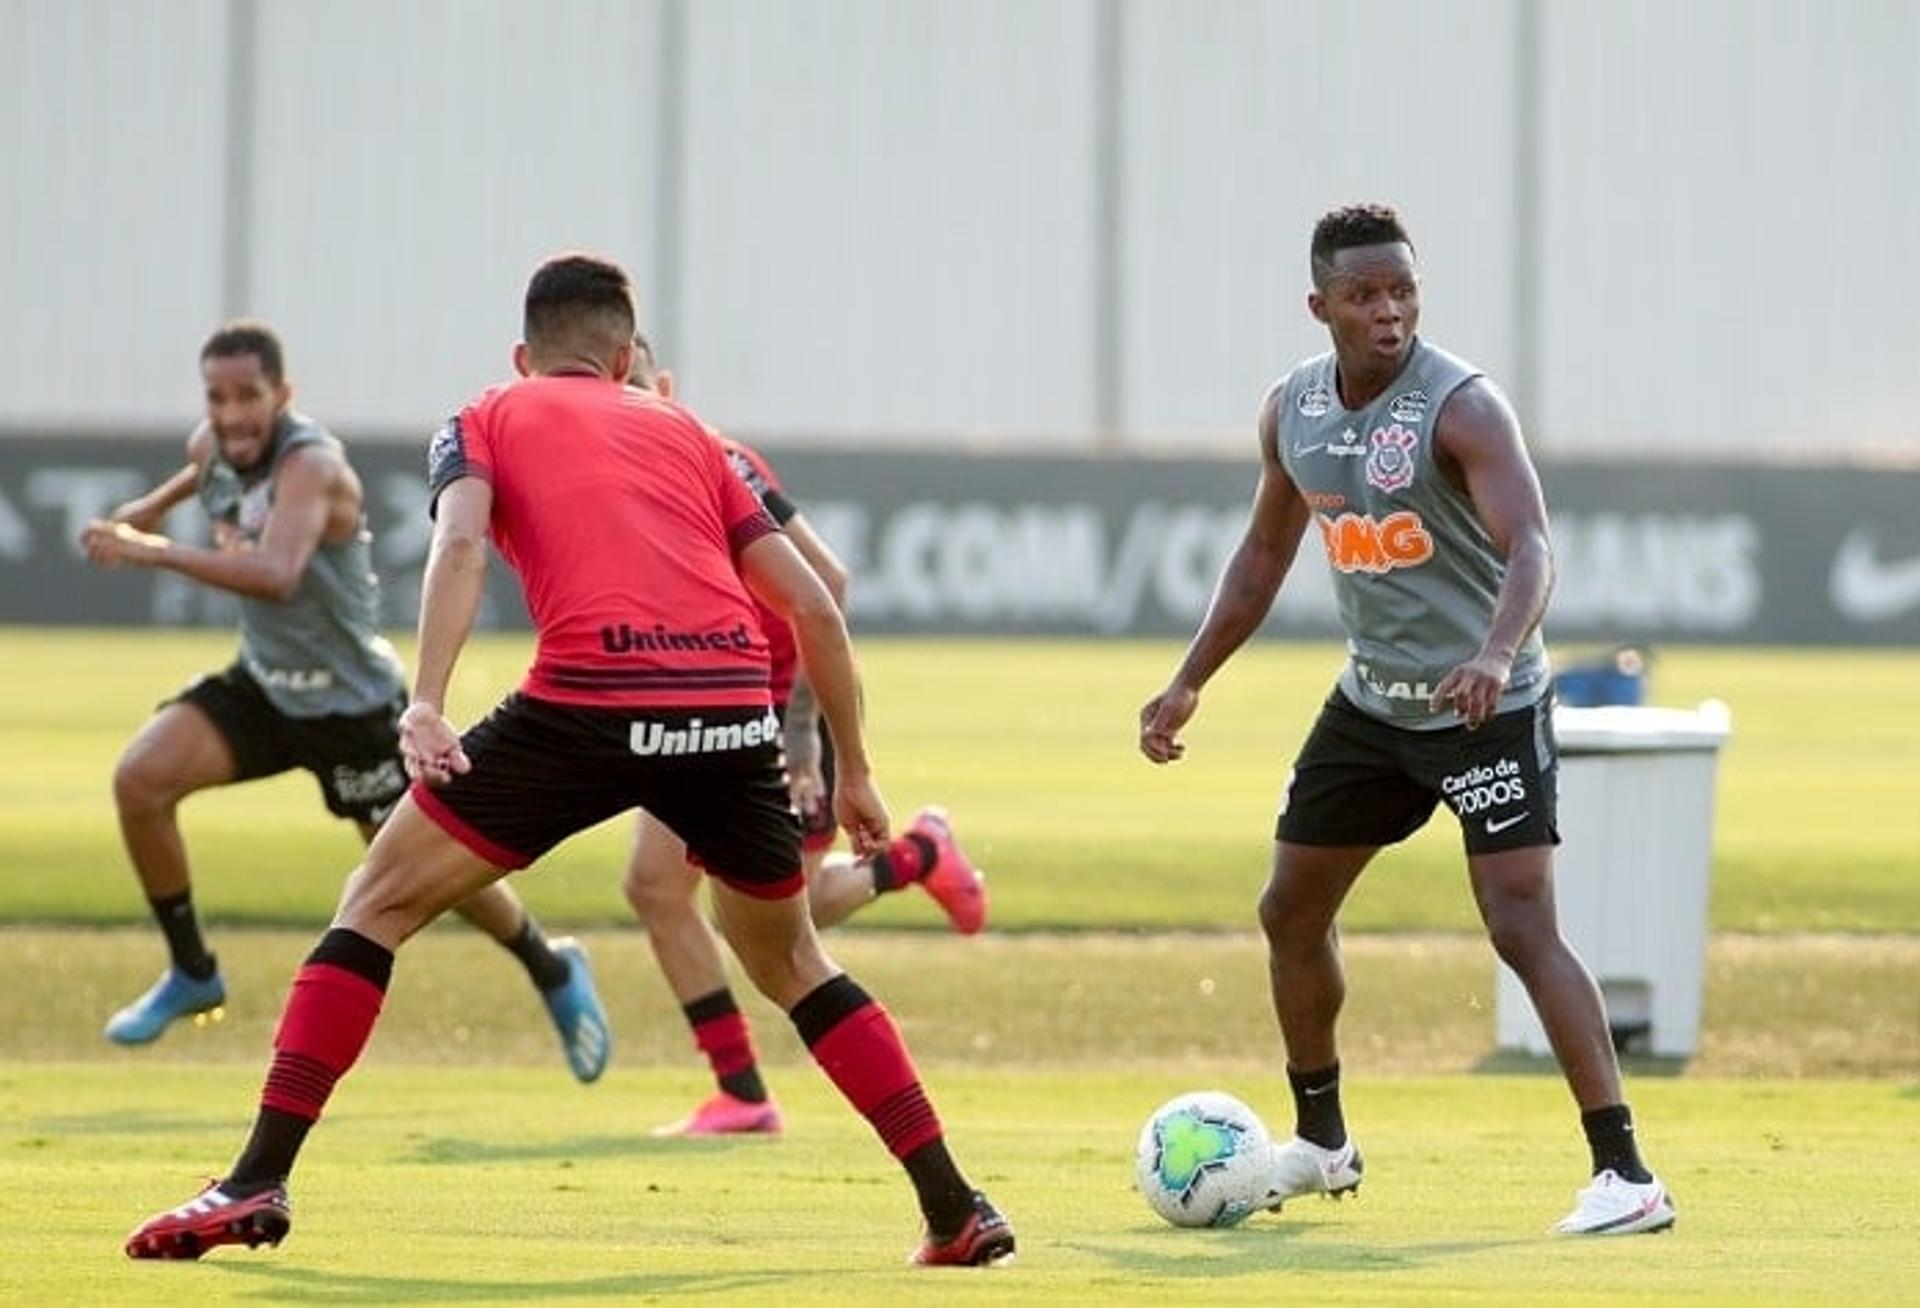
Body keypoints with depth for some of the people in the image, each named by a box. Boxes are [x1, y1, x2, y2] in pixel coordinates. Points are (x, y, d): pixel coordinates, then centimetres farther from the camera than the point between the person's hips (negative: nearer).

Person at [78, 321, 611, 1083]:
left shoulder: (311, 465, -30)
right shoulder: (212, 447, -6)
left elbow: (277, 576, -49)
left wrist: (154, 552, -52)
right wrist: (156, 503, 16)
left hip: (351, 701, -6)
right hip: (264, 684, 6)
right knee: (140, 778, -15)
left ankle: (553, 972, 33)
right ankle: (191, 975, 2)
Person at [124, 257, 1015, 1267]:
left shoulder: (488, 422, 19)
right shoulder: (685, 434, 28)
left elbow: (461, 545, -3)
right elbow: (812, 606, 23)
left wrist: (425, 704, -15)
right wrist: (853, 770, 31)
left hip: (589, 704, -3)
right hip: (734, 712, 3)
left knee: (377, 905, 11)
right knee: (790, 964, 25)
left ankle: (258, 1184, 2)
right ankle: (956, 1209, 20)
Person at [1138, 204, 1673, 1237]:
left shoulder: (1460, 406, -20)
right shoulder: (1292, 411, 1)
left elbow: (1530, 547, -33)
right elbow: (1266, 550, 16)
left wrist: (1496, 654, -51)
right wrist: (1189, 682, 14)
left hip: (1486, 707, -7)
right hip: (1372, 698, 7)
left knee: (1522, 927, -18)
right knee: (1290, 912, 13)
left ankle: (1624, 1176, -18)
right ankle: (1321, 1143, 34)